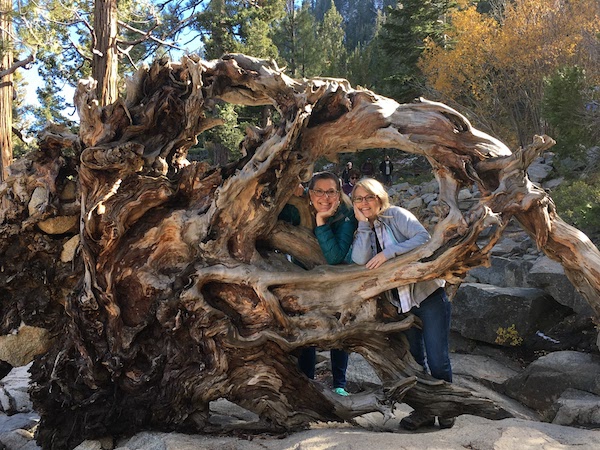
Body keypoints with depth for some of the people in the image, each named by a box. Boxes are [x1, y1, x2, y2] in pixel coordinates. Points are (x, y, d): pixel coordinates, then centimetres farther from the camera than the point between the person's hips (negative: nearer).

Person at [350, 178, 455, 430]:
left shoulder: (395, 215, -6)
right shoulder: (363, 232, 7)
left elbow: (424, 238, -19)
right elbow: (360, 260, -12)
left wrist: (388, 253, -24)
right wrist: (363, 223, -10)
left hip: (429, 293, -5)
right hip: (402, 302, 6)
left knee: (437, 360, -4)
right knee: (414, 360, 13)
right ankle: (423, 410, 28)